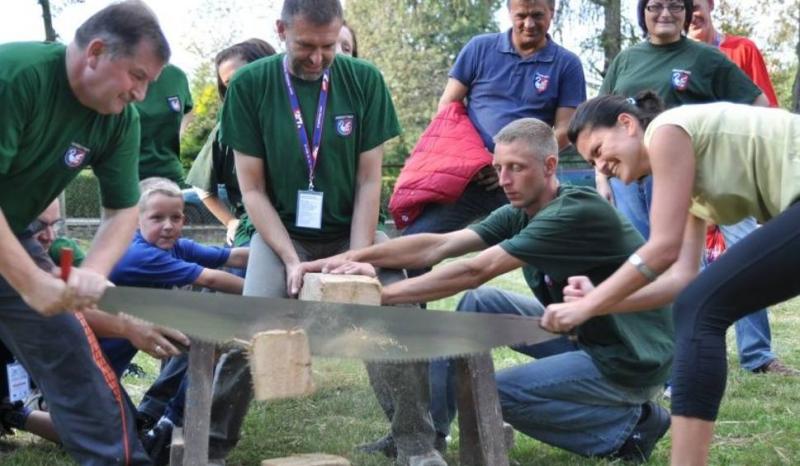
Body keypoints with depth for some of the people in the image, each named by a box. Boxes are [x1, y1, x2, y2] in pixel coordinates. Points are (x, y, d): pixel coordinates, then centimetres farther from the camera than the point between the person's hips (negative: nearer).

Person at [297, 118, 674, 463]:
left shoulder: (577, 213, -24)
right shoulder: (518, 215, 2)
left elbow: (475, 271, -28)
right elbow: (437, 246, -8)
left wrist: (383, 295, -26)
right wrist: (351, 258, -18)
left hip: (634, 359, -8)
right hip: (586, 337, 8)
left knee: (496, 393, -15)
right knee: (479, 304, 2)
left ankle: (629, 425, -2)